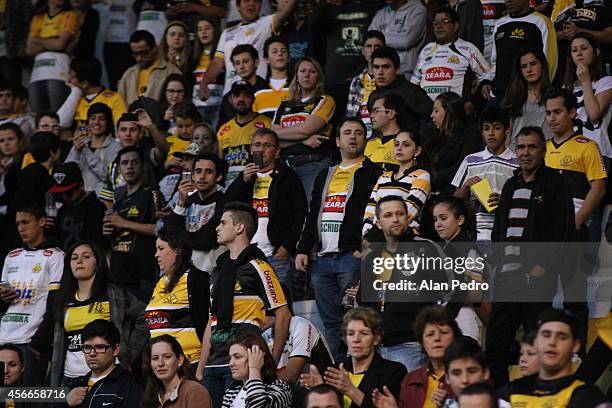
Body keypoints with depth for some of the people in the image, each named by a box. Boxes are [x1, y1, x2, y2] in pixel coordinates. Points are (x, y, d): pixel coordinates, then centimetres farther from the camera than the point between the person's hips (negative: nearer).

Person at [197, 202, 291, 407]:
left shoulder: (257, 267, -4)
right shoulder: (219, 270, 20)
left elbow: (283, 315, -7)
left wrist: (272, 365, -8)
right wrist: (200, 370, 18)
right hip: (215, 365, 8)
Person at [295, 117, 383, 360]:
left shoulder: (374, 173, 4)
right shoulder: (325, 176, 24)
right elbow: (312, 216, 24)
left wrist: (366, 249, -15)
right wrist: (303, 250, 13)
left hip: (354, 256, -6)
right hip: (322, 258, 6)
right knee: (331, 322, 6)